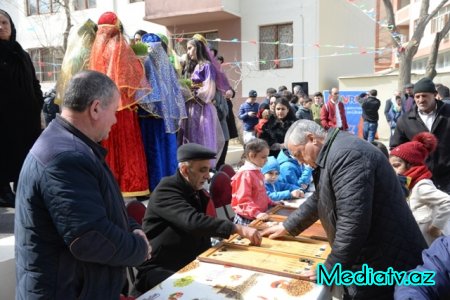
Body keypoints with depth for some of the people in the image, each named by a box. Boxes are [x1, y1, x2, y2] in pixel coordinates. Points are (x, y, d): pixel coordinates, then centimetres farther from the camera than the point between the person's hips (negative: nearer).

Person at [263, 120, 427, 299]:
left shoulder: (346, 154, -25)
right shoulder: (333, 153, 10)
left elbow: (353, 222, -30)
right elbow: (318, 199, 23)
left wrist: (329, 269, -20)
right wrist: (287, 227, 26)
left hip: (386, 265, -9)